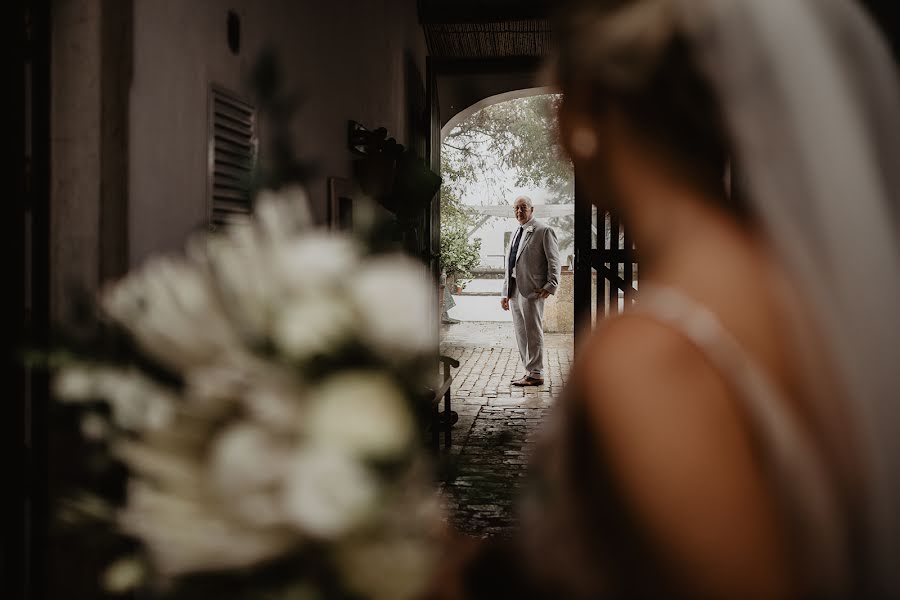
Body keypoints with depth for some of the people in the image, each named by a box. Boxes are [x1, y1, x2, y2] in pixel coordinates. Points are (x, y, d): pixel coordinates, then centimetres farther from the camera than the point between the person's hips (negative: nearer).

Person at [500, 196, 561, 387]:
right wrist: (505, 293, 17)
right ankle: (529, 371, 18)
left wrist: (550, 287, -15)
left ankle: (535, 374, 2)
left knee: (533, 333, -4)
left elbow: (554, 262, -7)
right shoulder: (516, 234, 21)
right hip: (514, 291, 8)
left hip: (532, 291, -8)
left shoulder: (544, 231, -3)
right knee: (521, 334, 10)